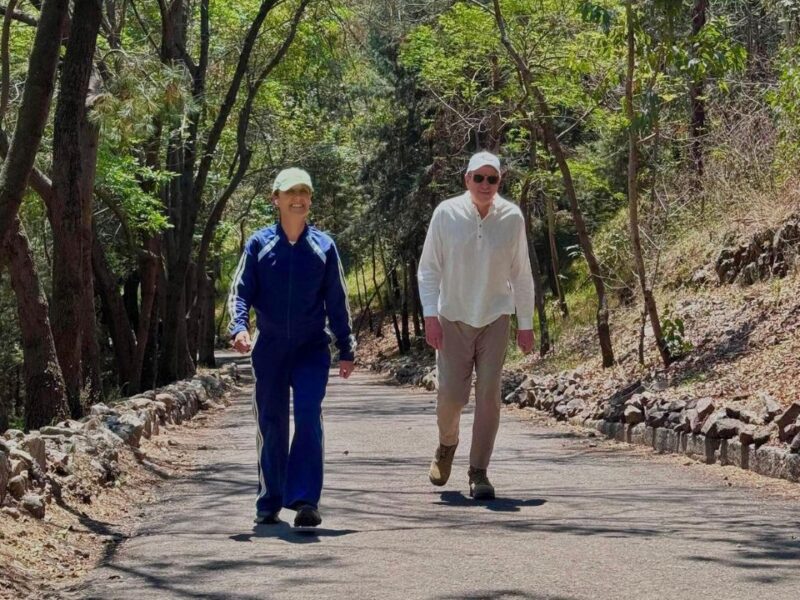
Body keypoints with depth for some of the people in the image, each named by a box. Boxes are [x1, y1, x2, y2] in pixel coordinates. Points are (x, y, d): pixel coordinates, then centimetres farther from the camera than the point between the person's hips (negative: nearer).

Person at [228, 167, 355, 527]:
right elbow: (240, 291, 0)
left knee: (309, 417, -15)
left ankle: (305, 500, -16)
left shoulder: (323, 246, 5)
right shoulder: (259, 244, 3)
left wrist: (346, 349, 10)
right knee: (271, 425, 6)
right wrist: (239, 328, -18)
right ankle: (269, 503, 17)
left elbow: (337, 302, 10)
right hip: (269, 348, 1)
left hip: (312, 348, 0)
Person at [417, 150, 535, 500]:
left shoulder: (512, 218, -3)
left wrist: (526, 324, 5)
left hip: (495, 318, 1)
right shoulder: (446, 214, -7)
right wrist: (430, 315, -10)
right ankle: (447, 445, 30)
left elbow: (521, 274, 5)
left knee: (489, 395, -5)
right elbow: (428, 268, -1)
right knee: (451, 395, -2)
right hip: (453, 318, -1)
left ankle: (479, 472, 5)